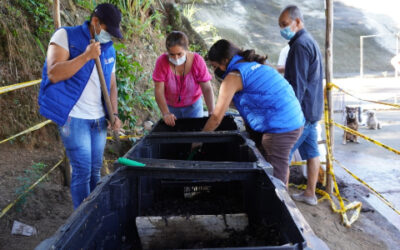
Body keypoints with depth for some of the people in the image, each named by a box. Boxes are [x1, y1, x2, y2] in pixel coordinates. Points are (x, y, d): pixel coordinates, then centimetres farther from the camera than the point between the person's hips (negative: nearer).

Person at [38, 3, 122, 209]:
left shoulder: (109, 49, 11)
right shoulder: (65, 36, -6)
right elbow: (53, 74, -18)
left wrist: (114, 114, 7)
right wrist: (86, 56, -21)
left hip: (99, 119, 6)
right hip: (74, 118, -6)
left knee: (95, 170, 11)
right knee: (82, 171, -4)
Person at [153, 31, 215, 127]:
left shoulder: (197, 61, -20)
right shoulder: (162, 62, -21)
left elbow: (207, 89, -18)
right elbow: (159, 91, -22)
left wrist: (212, 112, -28)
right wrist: (166, 113, -34)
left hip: (193, 106, 0)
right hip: (171, 107, 0)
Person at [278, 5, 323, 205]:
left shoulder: (300, 45, -17)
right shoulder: (310, 41, 16)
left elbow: (298, 85, -22)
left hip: (301, 112, -11)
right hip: (312, 109, 11)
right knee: (311, 151, 15)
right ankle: (310, 194, 24)